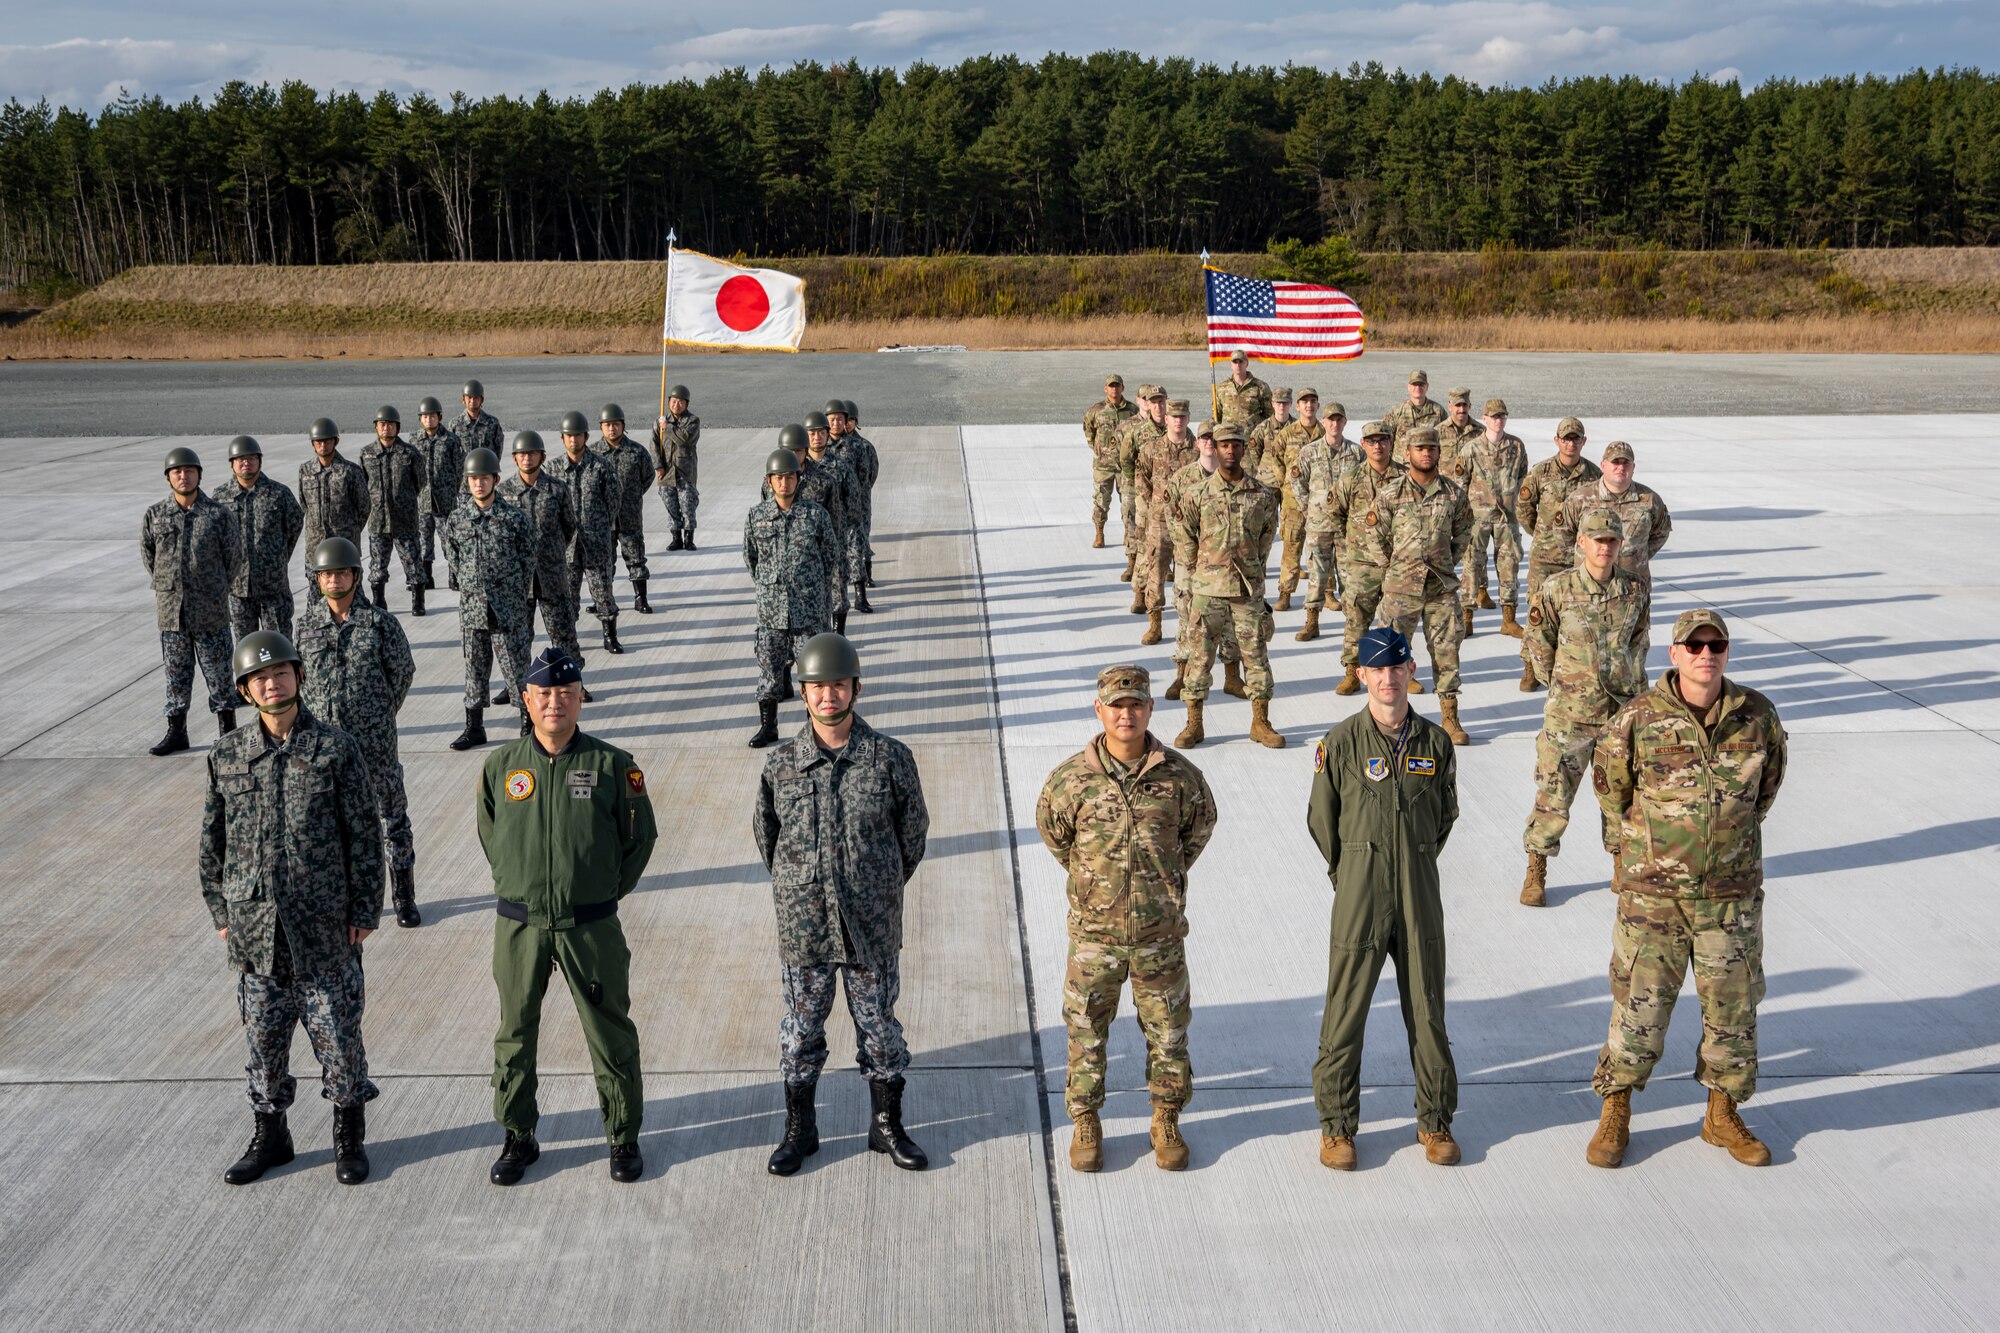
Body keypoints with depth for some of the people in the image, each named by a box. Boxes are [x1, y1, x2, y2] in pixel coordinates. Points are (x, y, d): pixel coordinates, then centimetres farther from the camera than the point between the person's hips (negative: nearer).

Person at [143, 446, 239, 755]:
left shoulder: (219, 515, -4)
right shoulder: (154, 516, 2)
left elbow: (233, 555, 4)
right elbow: (148, 556, 13)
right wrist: (169, 586, 13)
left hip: (211, 613, -2)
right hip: (170, 611, 2)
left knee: (219, 673, 5)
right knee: (176, 674, 10)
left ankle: (227, 731, 15)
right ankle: (176, 732, 18)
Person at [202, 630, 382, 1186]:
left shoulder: (336, 748, -6)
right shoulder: (226, 756, 2)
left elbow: (364, 835, -3)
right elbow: (213, 843, 10)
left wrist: (365, 911, -5)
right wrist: (221, 912, 8)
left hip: (325, 928, -2)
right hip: (256, 928, 3)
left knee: (338, 1035, 6)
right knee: (264, 1037, 13)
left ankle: (350, 1137, 23)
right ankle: (270, 1135, 30)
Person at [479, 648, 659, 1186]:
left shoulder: (612, 765, -5)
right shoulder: (500, 766, 1)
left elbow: (640, 838, 4)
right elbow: (489, 838, 15)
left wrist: (605, 892, 6)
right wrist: (520, 890, 12)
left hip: (591, 925, -2)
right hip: (519, 924, 2)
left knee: (610, 1035, 6)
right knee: (515, 1035, 12)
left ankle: (623, 1138, 21)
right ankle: (518, 1138, 28)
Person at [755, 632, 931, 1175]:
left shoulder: (890, 758, -8)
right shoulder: (780, 764, -5)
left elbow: (913, 833, 5)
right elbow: (766, 836, 10)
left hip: (873, 927, -1)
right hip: (803, 927, 1)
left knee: (880, 1026, 12)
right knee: (801, 1029, 13)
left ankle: (887, 1126, 29)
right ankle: (799, 1130, 30)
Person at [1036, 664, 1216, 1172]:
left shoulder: (1179, 775, -8)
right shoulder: (1070, 778, -10)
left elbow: (1200, 823, 12)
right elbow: (1051, 831, 9)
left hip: (1161, 934, 1)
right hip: (1094, 932, 0)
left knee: (1168, 1031, 12)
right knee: (1086, 1034, 11)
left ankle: (1166, 1122, 31)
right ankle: (1085, 1124, 28)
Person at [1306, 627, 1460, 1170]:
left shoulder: (1435, 742, 2)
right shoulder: (1341, 742, -6)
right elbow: (1320, 819, 5)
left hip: (1420, 899, 2)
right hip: (1359, 898, -2)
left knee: (1427, 1012, 9)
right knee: (1345, 1014, 2)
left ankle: (1435, 1121, 24)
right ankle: (1337, 1124, 16)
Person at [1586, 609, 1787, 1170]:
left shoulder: (1757, 715, -5)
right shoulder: (1638, 719, -13)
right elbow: (1609, 786, 5)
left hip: (1732, 891, 3)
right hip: (1652, 890, -2)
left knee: (1733, 1004, 11)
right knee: (1639, 1004, 4)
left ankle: (1724, 1114, 30)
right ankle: (1615, 1114, 20)